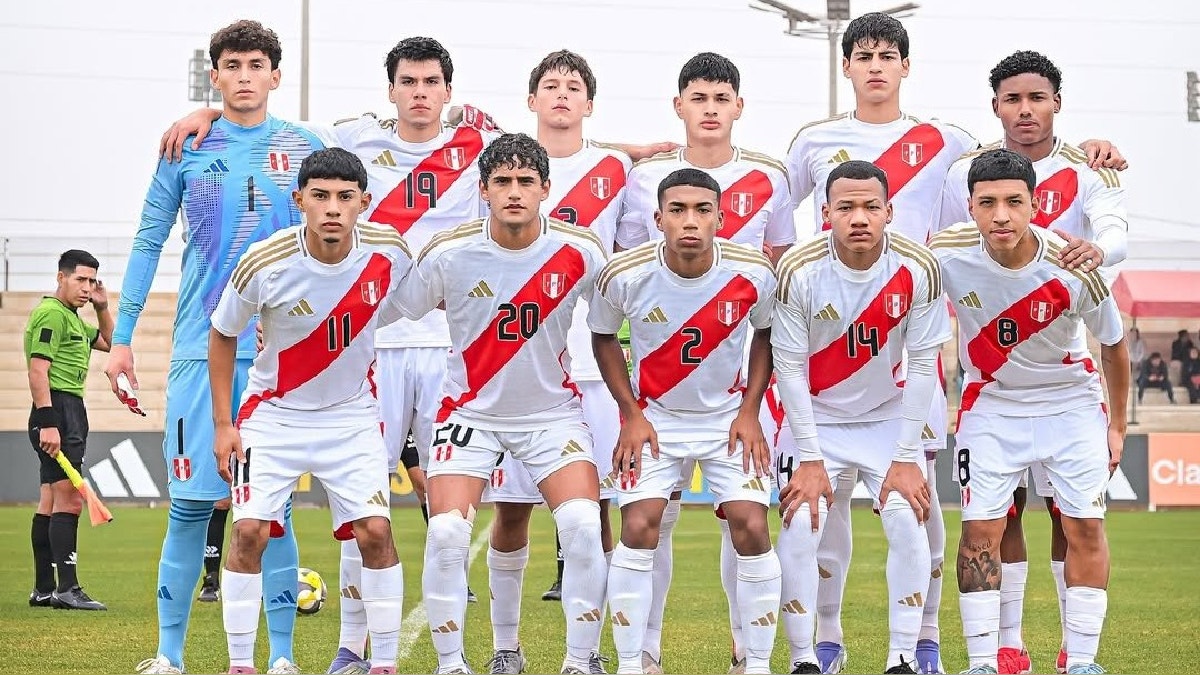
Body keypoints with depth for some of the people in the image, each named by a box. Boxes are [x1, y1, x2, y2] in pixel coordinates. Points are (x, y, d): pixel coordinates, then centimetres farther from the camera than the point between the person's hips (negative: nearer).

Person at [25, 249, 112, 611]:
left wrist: (102, 308, 18)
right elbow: (37, 370, -18)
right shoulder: (51, 313, -11)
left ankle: (43, 589, 13)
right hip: (58, 409, -11)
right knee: (69, 498, -15)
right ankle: (67, 588, -18)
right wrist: (47, 422, -24)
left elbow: (108, 342, 34)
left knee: (50, 502, 11)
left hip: (70, 412, 11)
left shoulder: (72, 317, 21)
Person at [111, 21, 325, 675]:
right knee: (191, 503, -2)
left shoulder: (304, 150, 7)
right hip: (200, 349, 0)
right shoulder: (186, 149, 6)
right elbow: (149, 242, 8)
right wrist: (121, 337, 3)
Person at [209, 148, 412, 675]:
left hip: (352, 415, 1)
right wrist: (223, 424, -5)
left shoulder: (389, 252, -16)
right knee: (249, 531, -11)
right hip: (273, 413, -1)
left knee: (375, 532, -9)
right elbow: (222, 335, -4)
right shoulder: (264, 264, -21)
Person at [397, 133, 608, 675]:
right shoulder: (448, 254, -15)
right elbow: (398, 311, 2)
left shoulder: (581, 253, -12)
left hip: (553, 410, 1)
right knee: (447, 532, -16)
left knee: (584, 525, -17)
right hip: (471, 411, 0)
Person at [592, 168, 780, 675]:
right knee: (639, 529, -14)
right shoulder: (624, 276, -19)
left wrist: (750, 411, -4)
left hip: (729, 417, 0)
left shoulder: (754, 273, -18)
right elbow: (603, 337, 1)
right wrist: (631, 414, -5)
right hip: (654, 416, 0)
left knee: (751, 529, -12)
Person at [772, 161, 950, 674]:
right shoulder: (800, 271, -21)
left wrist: (907, 458, -13)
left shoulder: (918, 269, -19)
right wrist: (810, 458, -15)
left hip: (889, 416, 1)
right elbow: (790, 366, -15)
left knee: (908, 526, -12)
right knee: (800, 530, -12)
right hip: (817, 417, -1)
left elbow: (922, 365, -13)